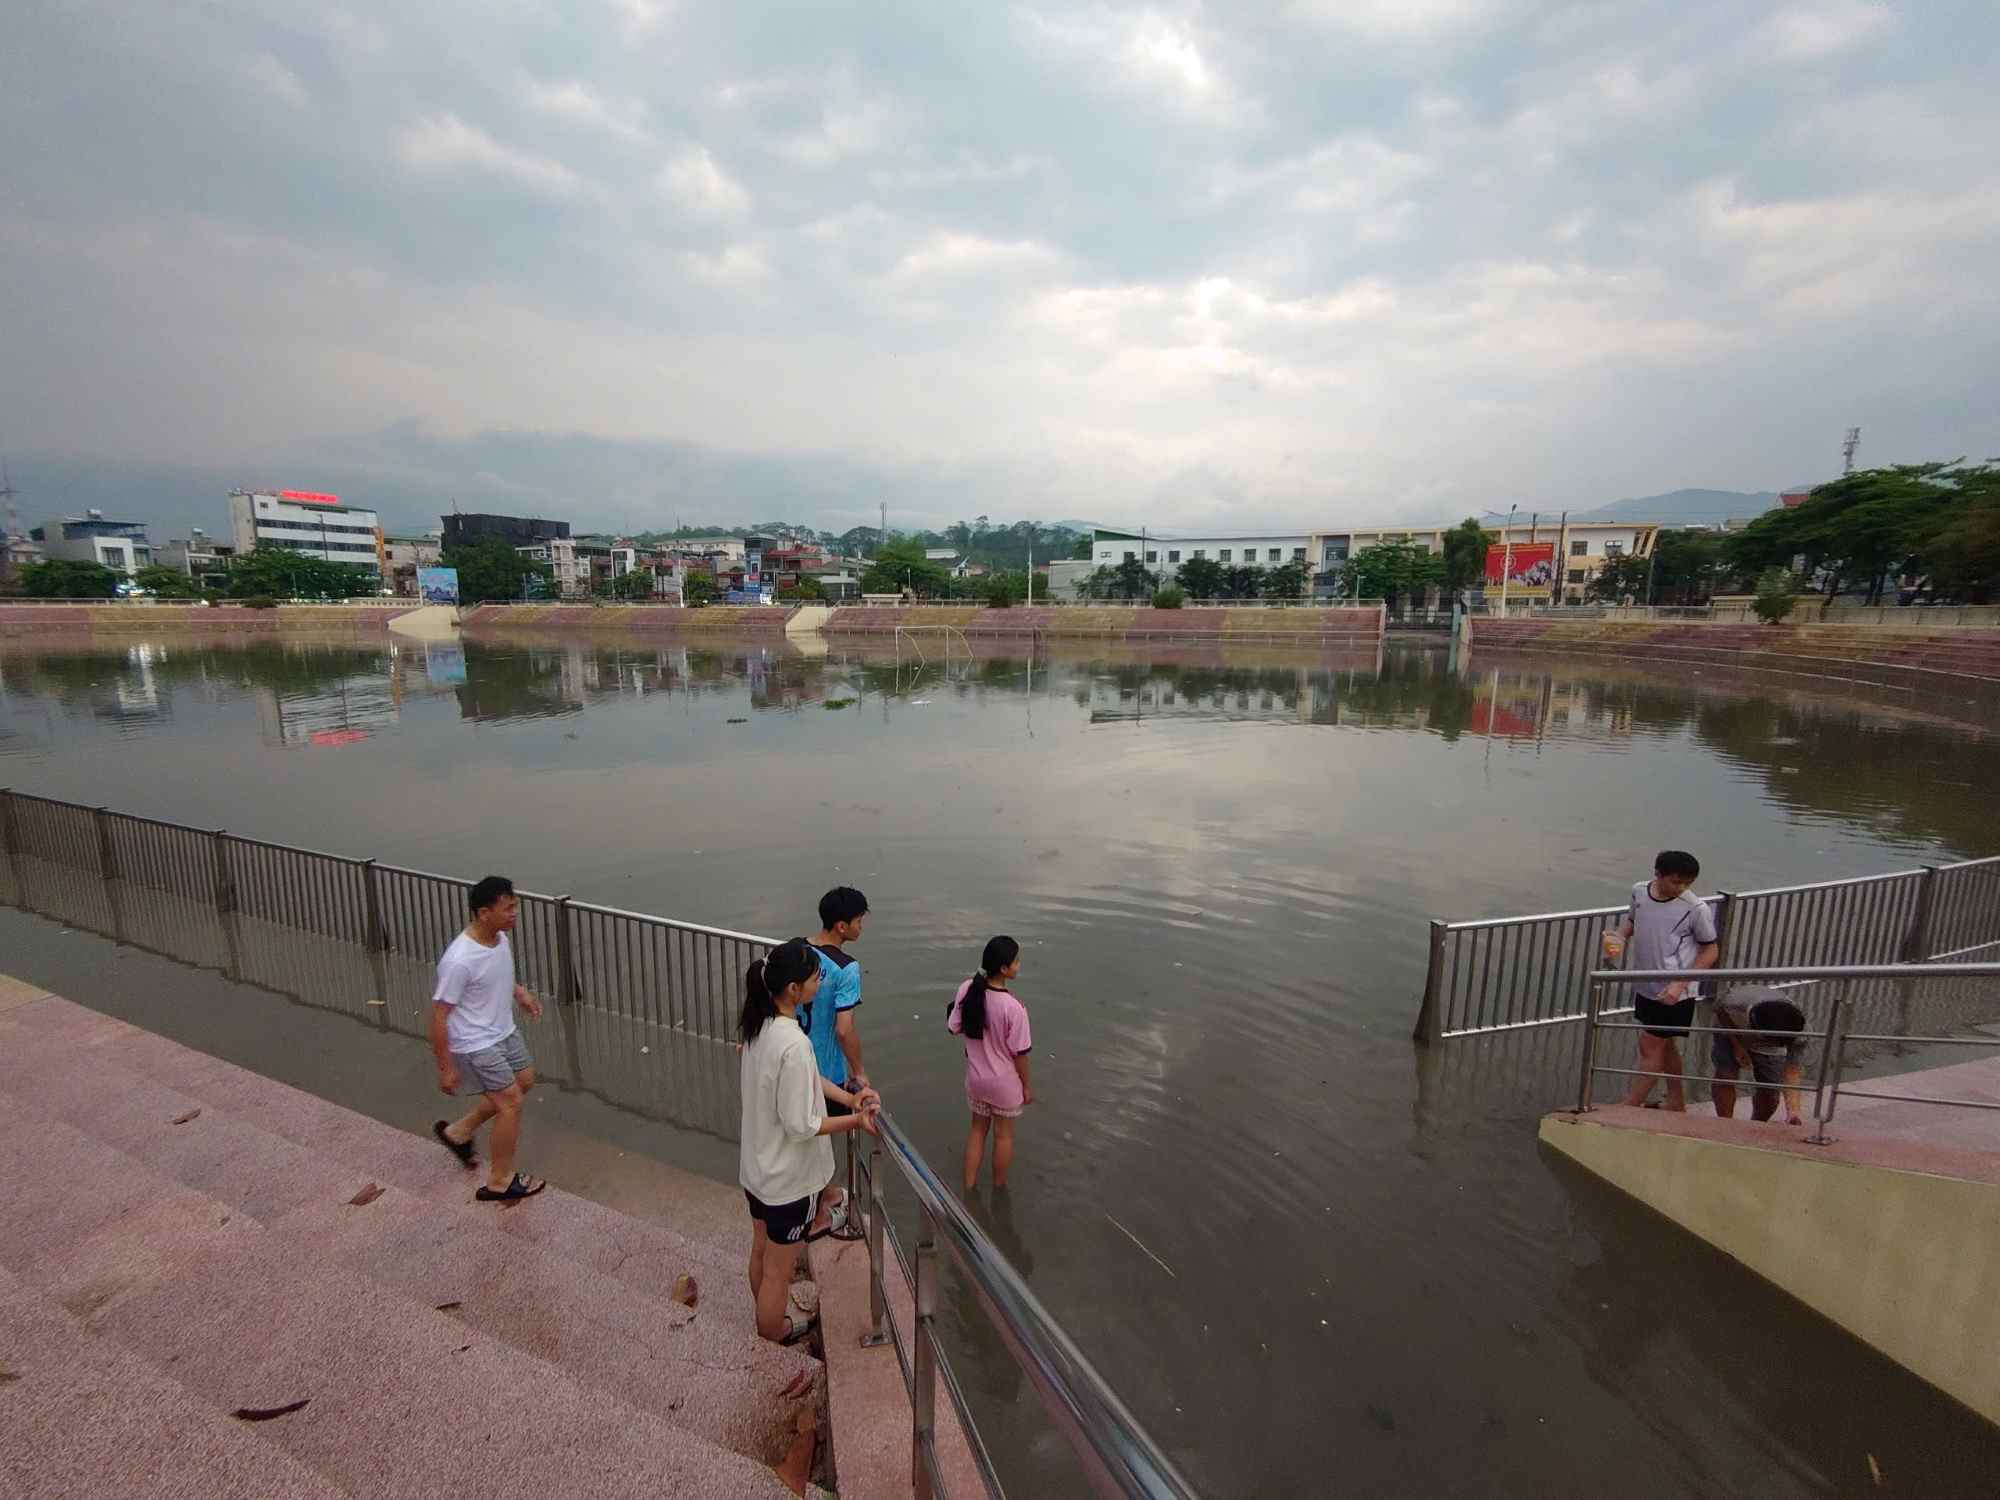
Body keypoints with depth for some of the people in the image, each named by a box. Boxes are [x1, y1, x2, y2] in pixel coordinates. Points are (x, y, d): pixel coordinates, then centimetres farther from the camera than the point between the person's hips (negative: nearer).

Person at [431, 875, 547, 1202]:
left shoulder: (500, 937, -7)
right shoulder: (459, 961, -32)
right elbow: (439, 1016, -23)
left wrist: (519, 991, 3)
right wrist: (445, 1068, -16)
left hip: (503, 1031, 9)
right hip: (475, 1045, -8)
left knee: (524, 1082, 21)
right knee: (511, 1103, -1)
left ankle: (459, 1132, 38)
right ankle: (500, 1183, 18)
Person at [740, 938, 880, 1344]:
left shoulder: (760, 1025, -6)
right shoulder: (794, 1045, -35)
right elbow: (801, 1126, -27)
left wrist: (848, 1097, -3)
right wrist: (857, 1120, -17)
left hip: (757, 1166, 9)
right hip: (786, 1177, -9)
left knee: (761, 1251, 28)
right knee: (779, 1269, 15)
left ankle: (768, 1322, 49)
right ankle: (774, 1337, 37)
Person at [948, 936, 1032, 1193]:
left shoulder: (967, 990, -17)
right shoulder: (1013, 1007, -30)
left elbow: (954, 1028, -4)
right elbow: (1019, 1053, -20)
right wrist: (1027, 1085, -4)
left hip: (976, 1078, 4)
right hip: (1005, 1083, -4)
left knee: (977, 1128, 26)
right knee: (1003, 1134, 21)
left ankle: (969, 1185, 38)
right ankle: (999, 1187, 41)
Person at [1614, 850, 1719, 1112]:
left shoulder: (1696, 909, -18)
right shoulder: (1639, 891, -4)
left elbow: (1710, 950, -9)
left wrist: (1680, 984, -18)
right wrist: (1618, 938, -7)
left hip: (1674, 994, -5)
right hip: (1646, 987, 6)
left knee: (1650, 1048, 1)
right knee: (1665, 1047, 20)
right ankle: (1677, 1105, 37)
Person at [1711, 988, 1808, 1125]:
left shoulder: (1798, 1035, -36)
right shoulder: (1736, 1004, -43)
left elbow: (1792, 1073, -37)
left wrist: (1793, 1110, -48)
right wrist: (1737, 1045, -22)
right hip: (1732, 1029, -1)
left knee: (1770, 1092, -6)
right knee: (1725, 1075, -21)